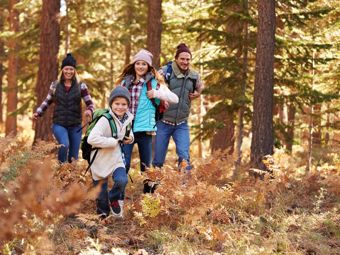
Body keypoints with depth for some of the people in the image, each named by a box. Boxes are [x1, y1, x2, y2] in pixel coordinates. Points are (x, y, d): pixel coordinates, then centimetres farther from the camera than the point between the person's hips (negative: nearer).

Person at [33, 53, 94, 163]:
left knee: (73, 158, 5)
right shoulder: (55, 85, 4)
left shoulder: (80, 86, 1)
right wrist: (38, 112, 2)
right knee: (64, 145, -30)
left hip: (75, 126, 1)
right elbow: (47, 101, 16)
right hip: (59, 124, -1)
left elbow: (90, 103, 2)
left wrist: (89, 110, -22)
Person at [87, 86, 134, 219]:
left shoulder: (127, 119, -1)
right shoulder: (105, 120, -22)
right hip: (101, 160, -4)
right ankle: (103, 212, 36)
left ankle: (114, 199, 8)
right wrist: (114, 141, -28)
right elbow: (92, 139, -34)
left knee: (122, 180, -23)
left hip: (116, 159, 4)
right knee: (101, 191, 8)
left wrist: (130, 137, -2)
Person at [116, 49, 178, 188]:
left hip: (144, 129, -1)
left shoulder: (154, 82, 2)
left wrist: (157, 94, -13)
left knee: (146, 166, 6)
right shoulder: (126, 81, 10)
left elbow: (175, 98, -3)